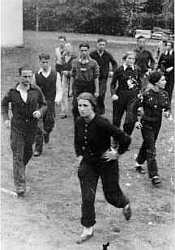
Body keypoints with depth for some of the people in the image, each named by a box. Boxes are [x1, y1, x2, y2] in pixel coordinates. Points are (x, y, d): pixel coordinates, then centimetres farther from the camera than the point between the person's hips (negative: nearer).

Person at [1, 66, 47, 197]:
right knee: (18, 156, -5)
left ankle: (20, 170, 50)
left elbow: (43, 104, 8)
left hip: (32, 127, 2)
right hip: (17, 127, -2)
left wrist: (40, 112, -12)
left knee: (28, 152, 18)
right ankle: (20, 186, -3)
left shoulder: (36, 91, -5)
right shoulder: (13, 92, -7)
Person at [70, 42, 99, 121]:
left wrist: (96, 91, -3)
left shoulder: (93, 63, -1)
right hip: (77, 87, 2)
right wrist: (71, 89, 7)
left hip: (89, 88, -2)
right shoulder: (75, 62, 5)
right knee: (75, 107, -1)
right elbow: (72, 76, 9)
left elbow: (96, 78, -1)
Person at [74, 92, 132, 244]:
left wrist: (118, 153, -14)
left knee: (111, 194, 13)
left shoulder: (102, 123, -27)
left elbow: (125, 139, -25)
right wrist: (79, 155, 7)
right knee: (87, 198, 0)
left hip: (106, 163, -5)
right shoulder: (79, 123, -6)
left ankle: (125, 204, 48)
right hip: (88, 163, 5)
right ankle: (88, 230, 16)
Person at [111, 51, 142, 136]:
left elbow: (139, 83, 14)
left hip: (133, 97, 1)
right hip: (120, 96, -1)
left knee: (131, 119, -10)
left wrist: (139, 93, 5)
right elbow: (113, 84, -1)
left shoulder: (137, 70, 0)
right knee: (117, 119, 11)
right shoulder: (119, 70, -8)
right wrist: (113, 94, -14)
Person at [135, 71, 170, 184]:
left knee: (147, 144, 21)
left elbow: (167, 106, 10)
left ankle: (139, 163, 44)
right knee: (151, 150, -8)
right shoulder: (147, 94, -18)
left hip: (157, 124, 6)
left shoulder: (164, 94, -3)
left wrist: (167, 111, -13)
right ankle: (154, 175, -6)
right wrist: (136, 121, -12)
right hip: (146, 124, -6)